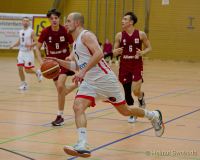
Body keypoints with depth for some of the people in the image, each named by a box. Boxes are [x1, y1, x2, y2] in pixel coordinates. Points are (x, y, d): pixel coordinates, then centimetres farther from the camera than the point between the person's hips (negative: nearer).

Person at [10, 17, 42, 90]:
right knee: (20, 69, -1)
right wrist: (13, 46, 6)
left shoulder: (31, 31, -10)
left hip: (28, 53, -5)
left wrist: (30, 45, -29)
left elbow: (36, 42, -11)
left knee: (27, 70, -3)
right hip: (21, 52, 5)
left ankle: (37, 72, 28)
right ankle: (23, 84, 13)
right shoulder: (21, 31, 8)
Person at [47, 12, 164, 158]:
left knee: (125, 111, 7)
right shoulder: (75, 43, 15)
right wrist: (59, 62, 11)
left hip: (104, 79, -8)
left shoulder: (86, 35, -14)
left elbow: (99, 53, -30)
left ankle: (154, 116, 33)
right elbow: (76, 66, 23)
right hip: (89, 82, 8)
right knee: (78, 107, -16)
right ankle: (82, 147, -24)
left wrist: (83, 71, -33)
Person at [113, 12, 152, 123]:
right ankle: (132, 114, 22)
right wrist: (116, 52, -20)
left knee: (136, 91, -14)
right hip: (124, 66, 2)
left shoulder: (141, 34, -6)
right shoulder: (119, 35, -2)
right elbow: (114, 51, 4)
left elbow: (149, 48, 4)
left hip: (137, 65, -2)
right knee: (127, 92, 5)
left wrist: (142, 53, -17)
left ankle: (141, 97, 23)